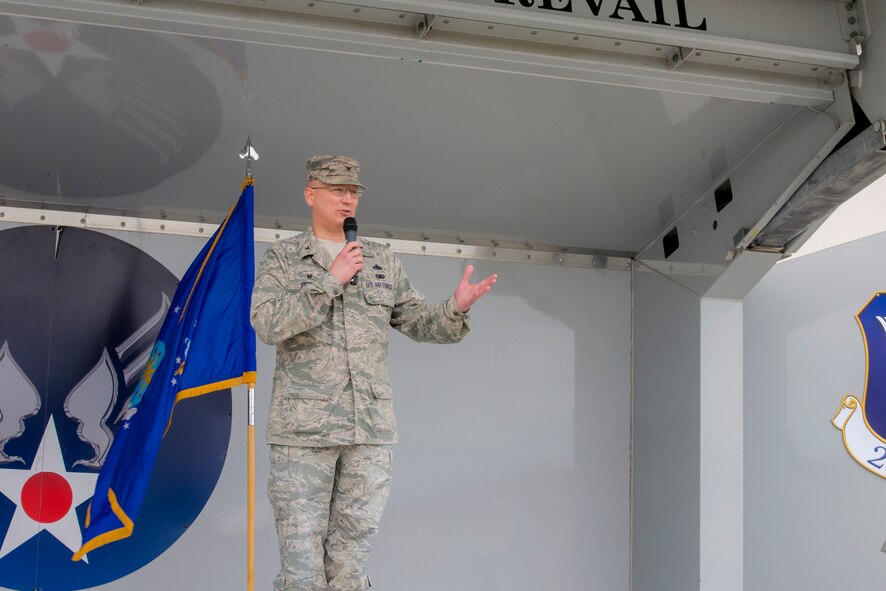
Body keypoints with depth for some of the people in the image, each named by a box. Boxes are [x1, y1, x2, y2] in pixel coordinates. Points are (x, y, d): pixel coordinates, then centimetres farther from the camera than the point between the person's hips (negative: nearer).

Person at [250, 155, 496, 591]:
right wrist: (330, 280, -15)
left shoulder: (382, 263, 14)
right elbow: (267, 325, -11)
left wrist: (456, 309, -9)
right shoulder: (281, 259, 4)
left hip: (370, 428, 3)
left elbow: (420, 323, 13)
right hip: (303, 428, -3)